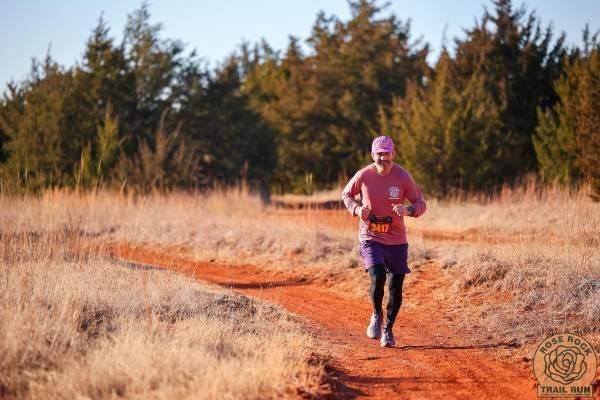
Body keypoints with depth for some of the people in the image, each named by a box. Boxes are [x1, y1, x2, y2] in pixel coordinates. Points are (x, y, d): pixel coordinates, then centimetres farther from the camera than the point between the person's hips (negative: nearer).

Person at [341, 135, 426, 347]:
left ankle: (388, 329, 27)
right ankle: (377, 315, 9)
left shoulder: (402, 177, -8)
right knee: (377, 278, -21)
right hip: (370, 238, -1)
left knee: (395, 287, 5)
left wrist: (408, 210, -25)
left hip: (397, 241, 1)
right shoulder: (363, 176, -7)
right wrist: (356, 209, -9)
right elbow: (346, 194, 11)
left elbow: (421, 204, -3)